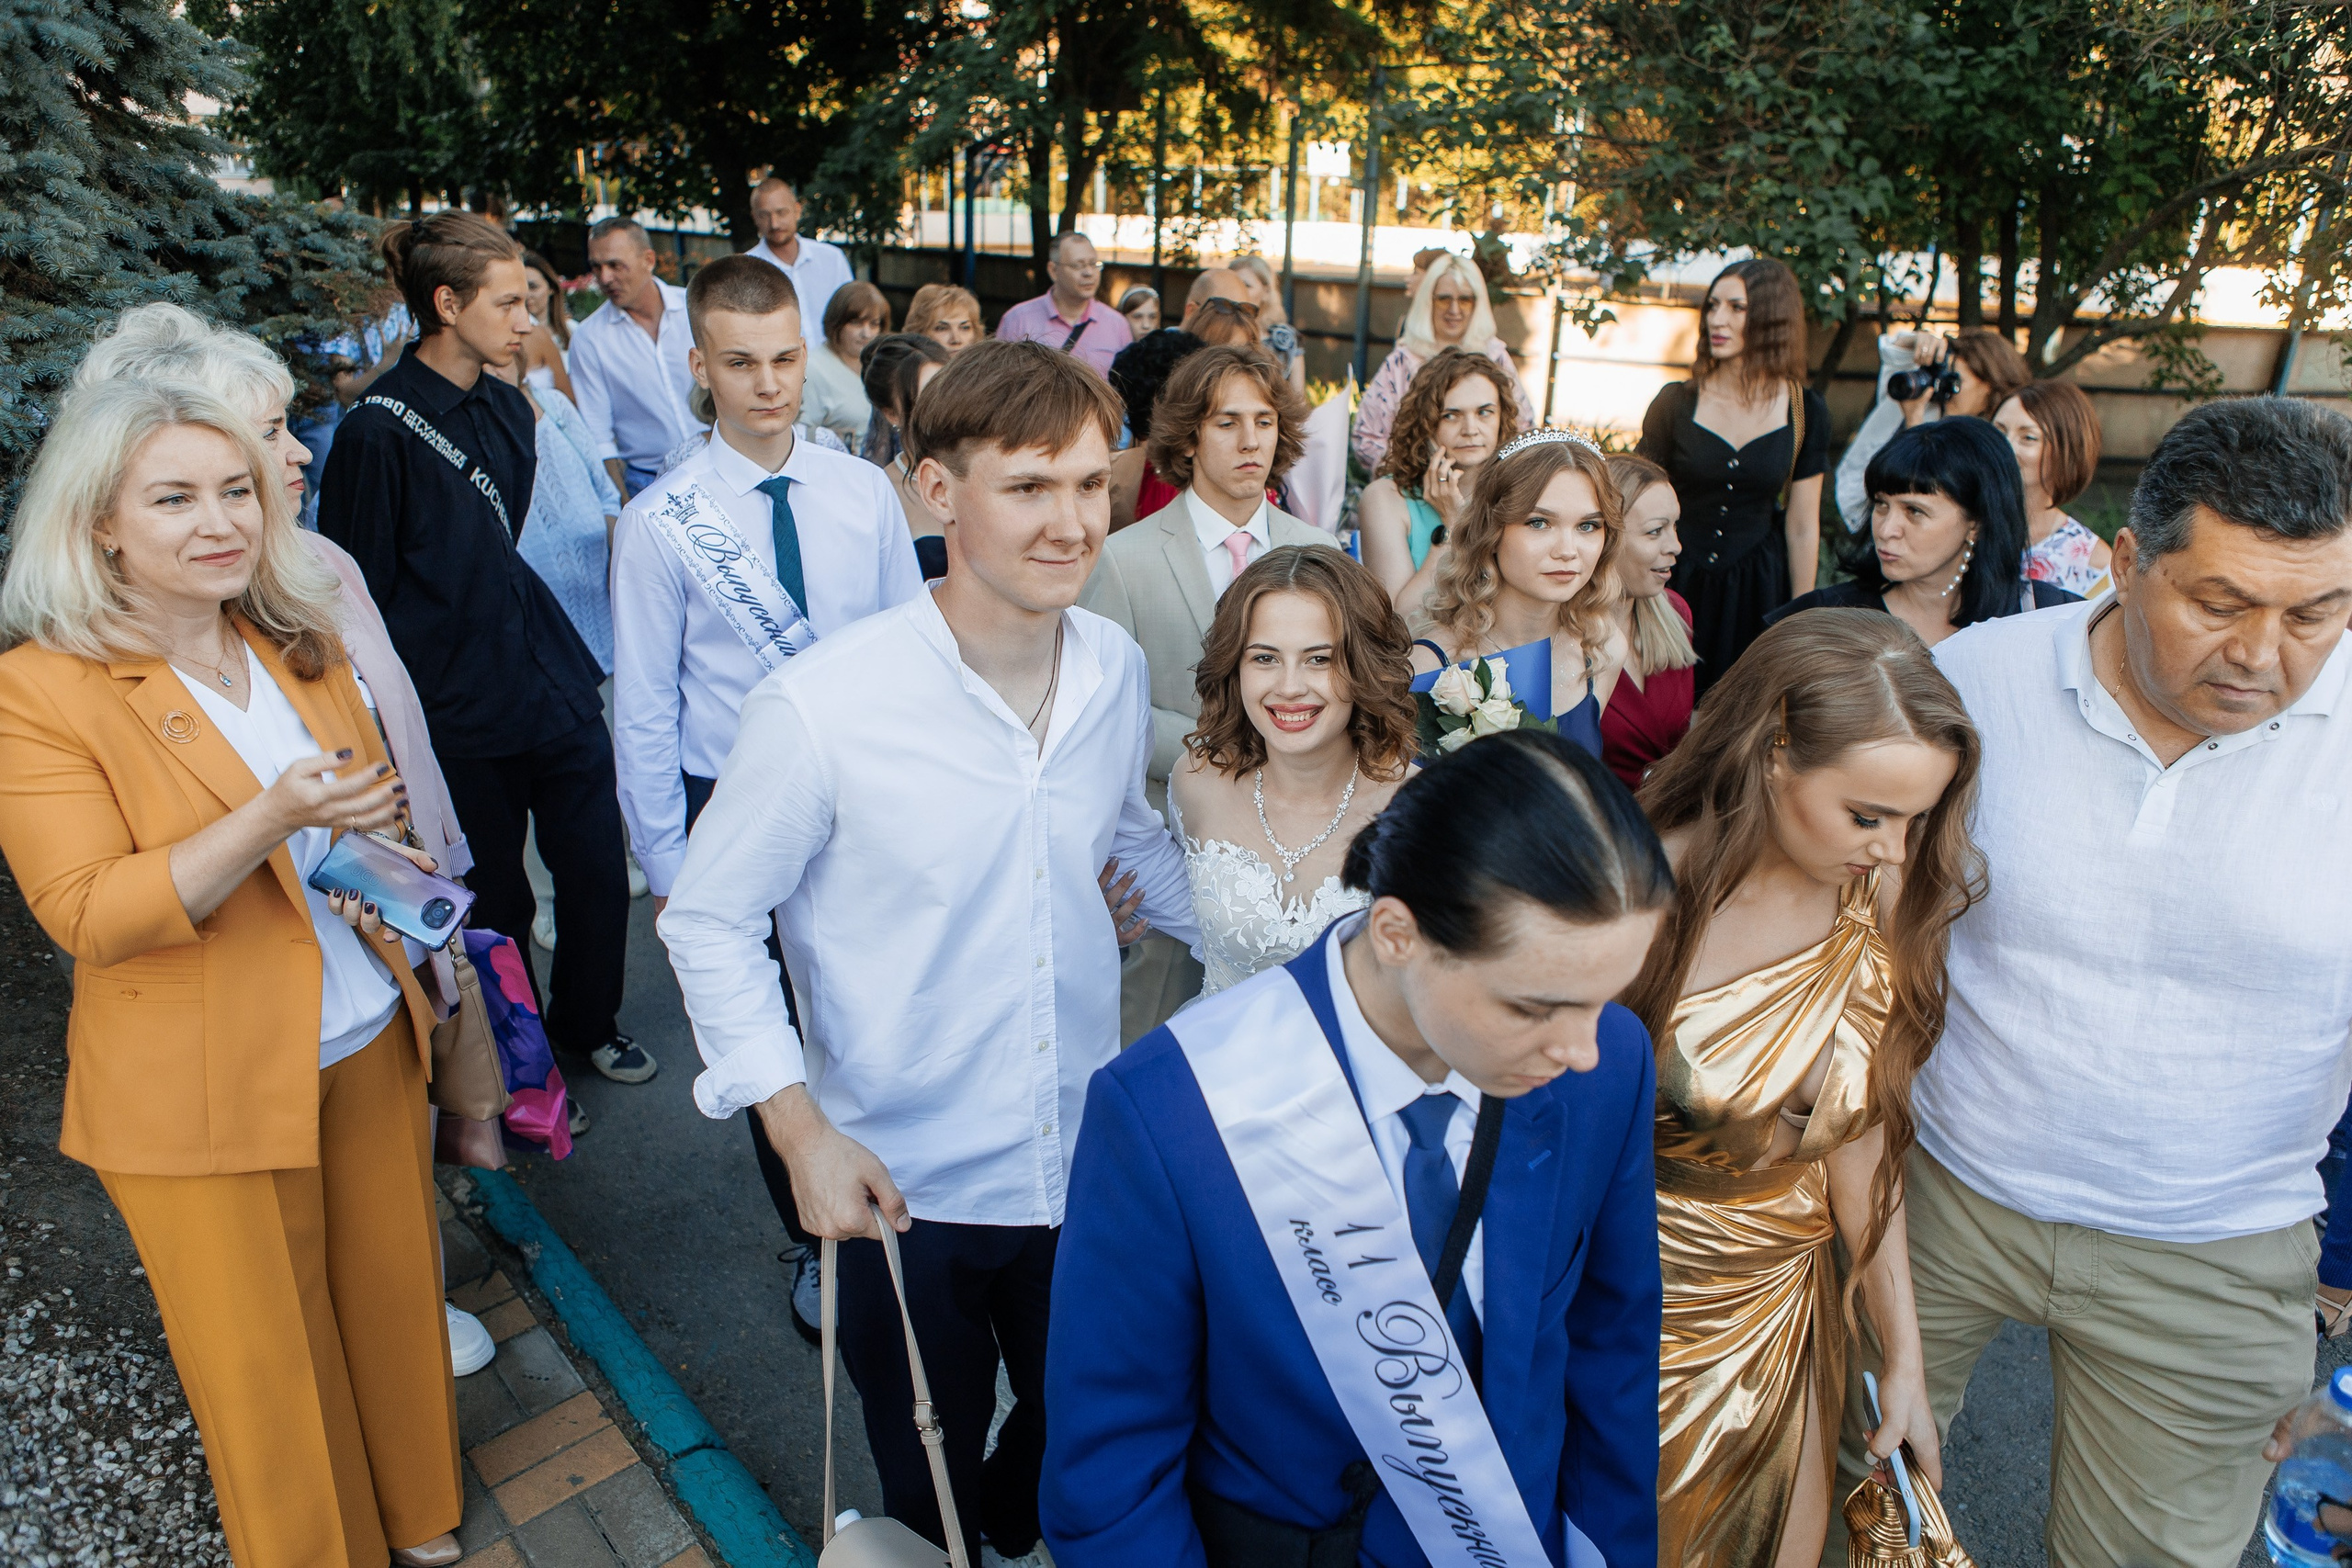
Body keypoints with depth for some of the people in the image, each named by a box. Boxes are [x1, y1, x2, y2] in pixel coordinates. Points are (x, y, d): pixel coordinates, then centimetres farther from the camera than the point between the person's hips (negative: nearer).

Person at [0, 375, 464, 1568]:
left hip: (366, 1043, 5)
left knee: (393, 1297, 19)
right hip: (201, 1093, -5)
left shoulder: (301, 647, 5)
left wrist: (386, 864, -4)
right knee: (268, 1367, 13)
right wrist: (269, 819, -31)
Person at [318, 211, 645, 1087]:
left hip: (553, 684, 6)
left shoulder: (508, 410, 9)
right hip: (461, 714, -6)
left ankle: (586, 1021, 35)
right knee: (496, 902, 9)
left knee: (597, 869, 10)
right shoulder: (380, 431, -13)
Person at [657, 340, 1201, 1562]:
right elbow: (708, 923, -11)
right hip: (906, 1186, -4)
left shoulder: (1118, 669, -7)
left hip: (1089, 1159, 4)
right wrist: (801, 1133, -14)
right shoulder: (821, 707, -22)